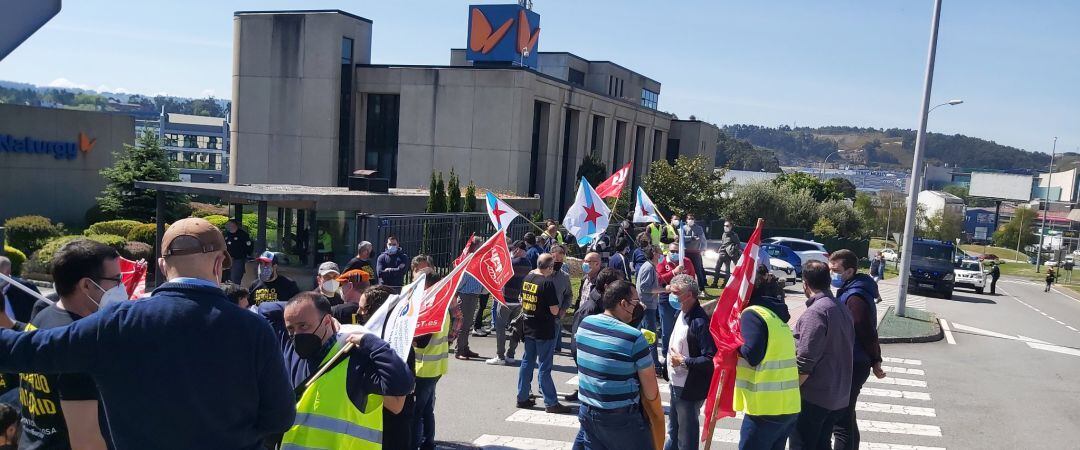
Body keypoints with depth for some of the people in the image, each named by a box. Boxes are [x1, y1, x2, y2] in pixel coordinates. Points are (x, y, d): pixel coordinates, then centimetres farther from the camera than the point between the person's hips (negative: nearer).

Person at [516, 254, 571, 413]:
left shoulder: (527, 278, 3)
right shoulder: (547, 283, -19)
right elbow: (554, 310, -18)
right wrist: (557, 309, 2)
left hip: (528, 328, 7)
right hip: (544, 331, -7)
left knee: (527, 363, 15)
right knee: (545, 367, -1)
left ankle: (522, 397, 22)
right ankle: (551, 403, 6)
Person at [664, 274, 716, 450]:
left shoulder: (700, 322, -25)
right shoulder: (681, 313, 3)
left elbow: (711, 359, -28)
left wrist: (683, 361, -23)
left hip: (690, 390, -9)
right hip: (677, 384, 9)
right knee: (673, 430, 28)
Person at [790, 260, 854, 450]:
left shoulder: (815, 312, -20)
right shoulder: (842, 309, 9)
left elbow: (805, 361, -23)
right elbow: (848, 346, 18)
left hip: (814, 396, -9)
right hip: (838, 395, 9)